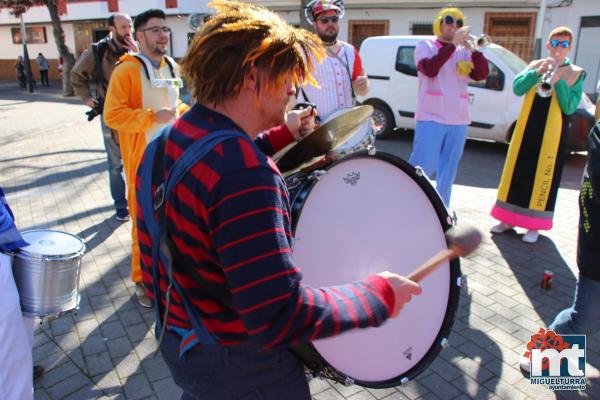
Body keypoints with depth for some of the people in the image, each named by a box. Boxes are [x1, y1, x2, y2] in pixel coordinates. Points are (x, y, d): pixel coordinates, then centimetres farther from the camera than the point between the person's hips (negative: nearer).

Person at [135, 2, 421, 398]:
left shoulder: (170, 138, -4)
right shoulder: (243, 172, -33)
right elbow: (280, 317, -37)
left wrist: (282, 137, 14)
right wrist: (380, 293, -24)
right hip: (237, 365, -7)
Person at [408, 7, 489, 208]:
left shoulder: (465, 51, 14)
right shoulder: (425, 46, 4)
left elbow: (481, 74, 0)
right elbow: (429, 70, -16)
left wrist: (473, 48, -12)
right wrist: (453, 44, -18)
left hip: (458, 120, 5)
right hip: (431, 118, -4)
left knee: (447, 172, 10)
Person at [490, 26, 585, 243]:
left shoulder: (576, 73, 1)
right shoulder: (535, 65, 8)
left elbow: (570, 107, -9)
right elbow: (517, 88, -7)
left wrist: (558, 80, -18)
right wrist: (537, 72, -20)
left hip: (553, 134, -2)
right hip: (526, 129, 2)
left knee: (543, 176, 1)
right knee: (517, 171, 5)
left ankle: (534, 224, 12)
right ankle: (510, 218, 17)